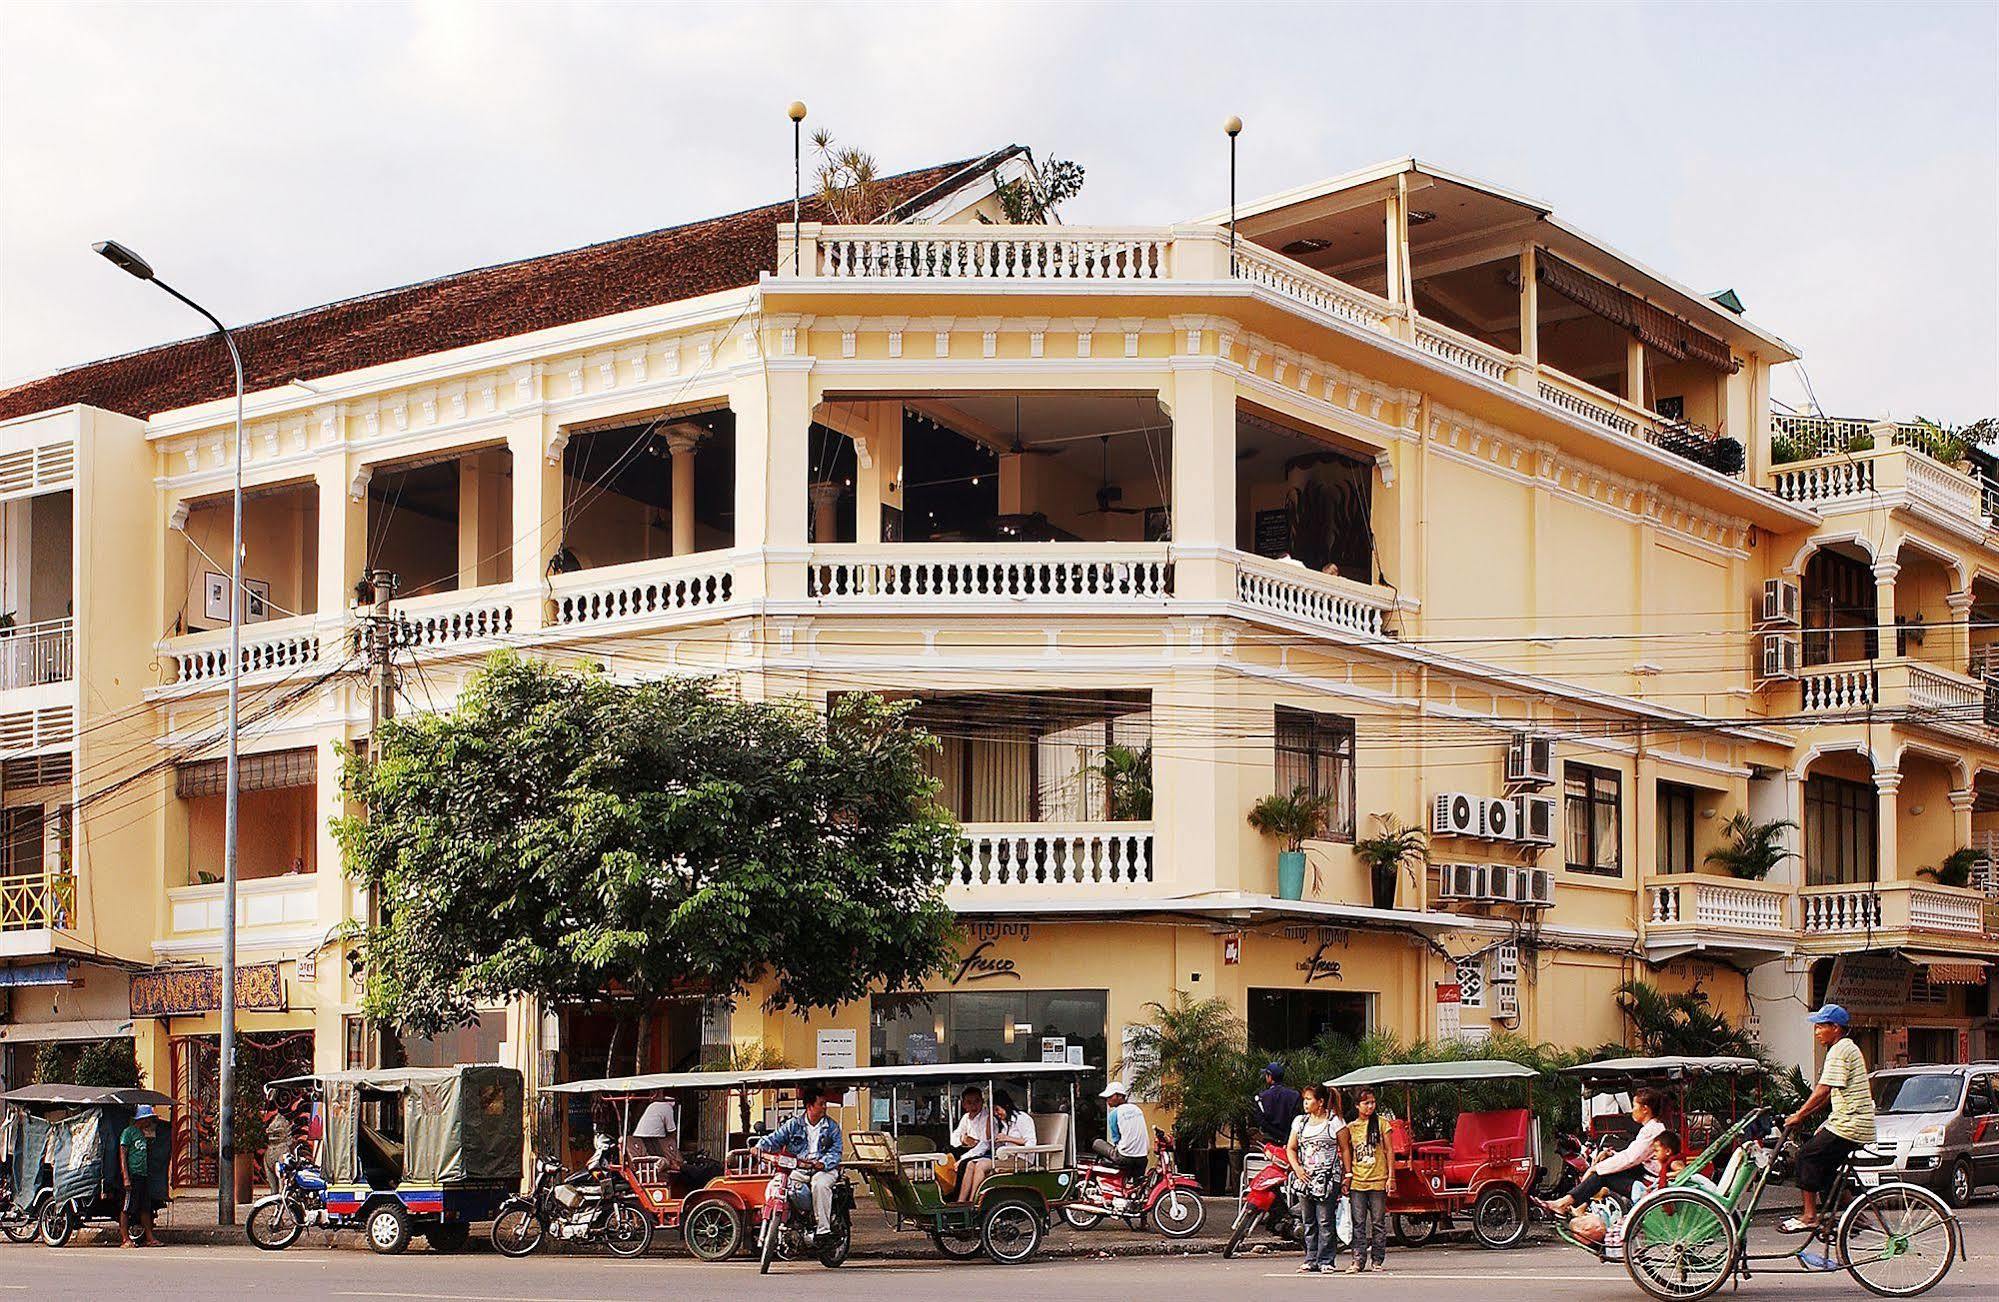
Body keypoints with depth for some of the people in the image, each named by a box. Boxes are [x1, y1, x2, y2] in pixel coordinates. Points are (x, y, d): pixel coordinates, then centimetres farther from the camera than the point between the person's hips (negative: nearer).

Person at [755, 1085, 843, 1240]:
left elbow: (836, 1151, -1)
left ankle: (823, 1230, -32)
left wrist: (823, 1163, -21)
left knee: (820, 1185, -36)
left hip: (823, 1169, -2)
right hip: (797, 1168, 2)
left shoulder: (832, 1126, 8)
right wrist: (760, 1147, -13)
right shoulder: (793, 1124, 11)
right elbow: (775, 1139, 8)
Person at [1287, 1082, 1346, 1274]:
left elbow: (1345, 1149, 0)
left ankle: (1326, 1261, -1)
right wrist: (1297, 1168, -2)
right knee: (1308, 1222, 7)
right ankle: (1311, 1260, 12)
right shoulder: (1300, 1121, 12)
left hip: (1328, 1179, -5)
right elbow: (1290, 1148, 15)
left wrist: (1347, 1176, -6)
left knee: (1326, 1222, -6)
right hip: (1305, 1178, 5)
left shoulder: (1335, 1121, -1)